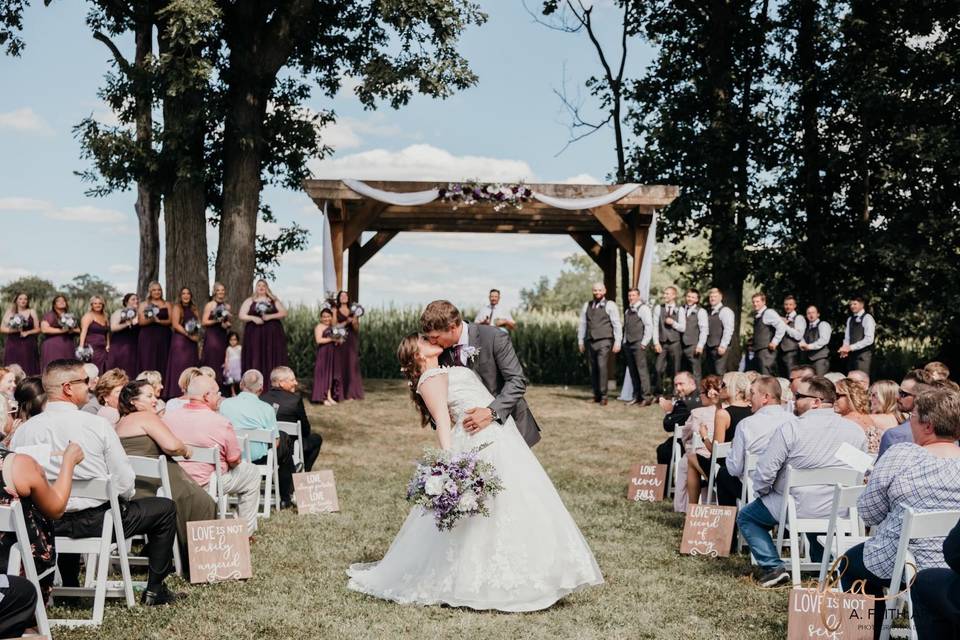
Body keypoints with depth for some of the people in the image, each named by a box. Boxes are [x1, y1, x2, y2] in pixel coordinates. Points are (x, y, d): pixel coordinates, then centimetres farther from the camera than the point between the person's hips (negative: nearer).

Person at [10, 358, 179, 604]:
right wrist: (118, 499, 11)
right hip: (95, 521, -5)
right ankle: (154, 589, 16)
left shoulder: (23, 431, -6)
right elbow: (124, 483, -12)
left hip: (46, 523, 5)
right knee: (165, 508, 14)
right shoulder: (97, 425, -14)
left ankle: (70, 587, 42)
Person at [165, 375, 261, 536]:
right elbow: (235, 462, -8)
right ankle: (246, 531, 23)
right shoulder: (222, 423, -19)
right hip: (207, 484, -6)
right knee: (252, 472, 16)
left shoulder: (168, 416, -6)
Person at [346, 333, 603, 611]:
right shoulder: (429, 379, -4)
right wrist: (448, 461, -26)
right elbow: (443, 421, -17)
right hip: (481, 443, -9)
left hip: (500, 439, 9)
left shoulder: (446, 371, 25)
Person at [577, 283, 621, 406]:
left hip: (604, 341, -5)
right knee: (593, 369, 5)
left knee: (602, 366, -15)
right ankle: (596, 395, 14)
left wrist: (617, 342, -6)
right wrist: (580, 341, 16)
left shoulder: (610, 305, 1)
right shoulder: (587, 306, 15)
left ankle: (603, 396, -10)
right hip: (590, 342, 5)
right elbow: (582, 324, 19)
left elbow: (617, 325, -1)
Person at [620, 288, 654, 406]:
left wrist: (644, 343, -13)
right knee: (632, 371, 7)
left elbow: (649, 326, -10)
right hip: (628, 344, 7)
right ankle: (636, 396, 11)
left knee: (642, 370, -10)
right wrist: (624, 342, 12)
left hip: (639, 344, -7)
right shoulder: (627, 311, 18)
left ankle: (646, 396, -9)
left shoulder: (643, 309, -4)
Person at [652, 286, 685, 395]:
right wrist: (656, 343, -6)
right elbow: (655, 326, 1)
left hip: (674, 344, 0)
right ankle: (660, 392, 3)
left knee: (675, 370, 2)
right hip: (661, 343, 0)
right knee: (658, 369, -8)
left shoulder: (680, 310, 5)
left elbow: (683, 328, 5)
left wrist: (673, 323, -13)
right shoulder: (658, 308, 5)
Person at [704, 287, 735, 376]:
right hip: (710, 347, 8)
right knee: (710, 373, 11)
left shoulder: (725, 311, -7)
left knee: (720, 373, -9)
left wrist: (723, 346, -21)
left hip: (720, 348, -8)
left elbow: (728, 330, -15)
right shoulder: (710, 312, 17)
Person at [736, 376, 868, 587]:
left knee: (746, 516, 17)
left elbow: (765, 471, -14)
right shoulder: (856, 431, -1)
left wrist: (762, 492, 6)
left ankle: (773, 566, 1)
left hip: (799, 508, -5)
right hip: (840, 511, 5)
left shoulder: (790, 428, -15)